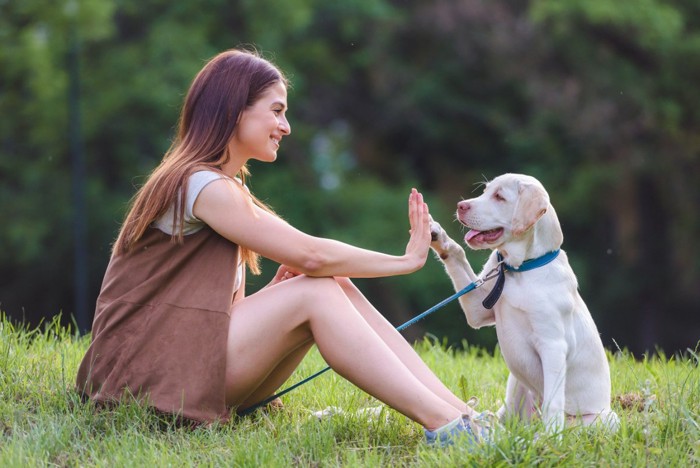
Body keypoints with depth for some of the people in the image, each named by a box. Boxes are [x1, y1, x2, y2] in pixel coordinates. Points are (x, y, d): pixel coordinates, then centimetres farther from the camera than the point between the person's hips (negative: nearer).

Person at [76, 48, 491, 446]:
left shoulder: (229, 188, 20)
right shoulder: (202, 186, -12)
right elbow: (312, 255, -18)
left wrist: (279, 287, -5)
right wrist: (407, 260, -8)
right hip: (148, 371, -9)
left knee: (335, 288, -7)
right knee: (314, 292, -20)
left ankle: (457, 411, -16)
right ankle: (442, 424, -26)